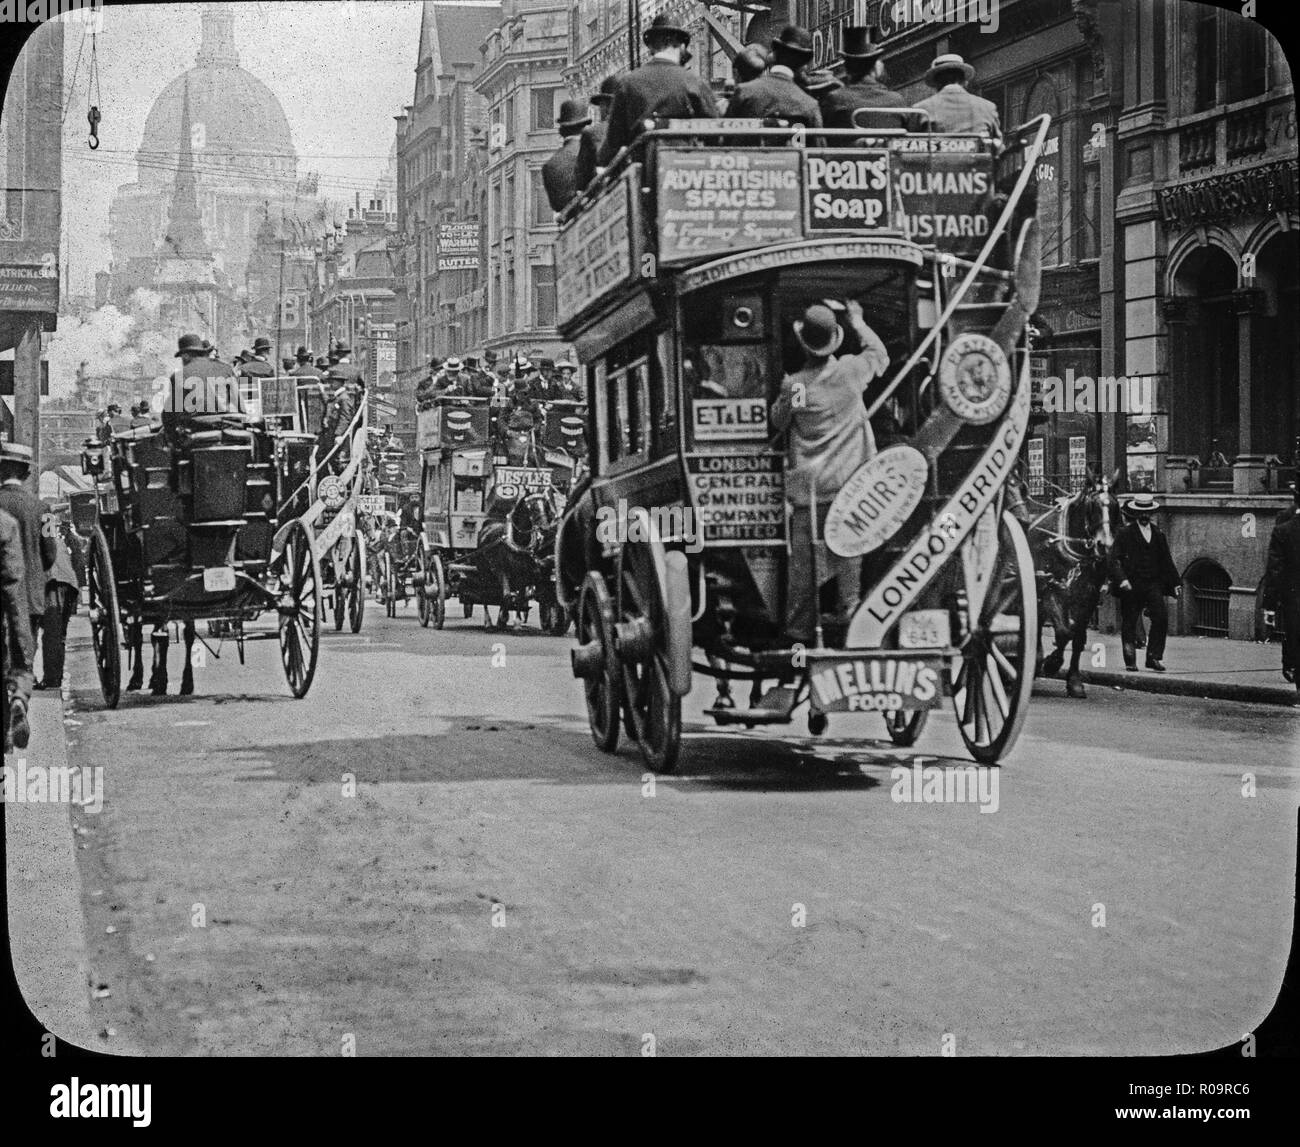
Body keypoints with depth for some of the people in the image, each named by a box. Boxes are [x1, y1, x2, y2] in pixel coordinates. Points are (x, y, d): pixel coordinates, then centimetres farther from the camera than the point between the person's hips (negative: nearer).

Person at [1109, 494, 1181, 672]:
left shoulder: (1157, 533, 14)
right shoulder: (1125, 532, 0)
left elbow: (1166, 560, 21)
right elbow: (1115, 558, -7)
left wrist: (1175, 583, 16)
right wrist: (1121, 579, -21)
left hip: (1153, 584, 3)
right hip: (1131, 584, -3)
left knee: (1161, 616, -13)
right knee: (1129, 623, 1)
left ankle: (1154, 657, -6)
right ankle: (1130, 662, 10)